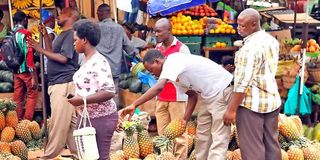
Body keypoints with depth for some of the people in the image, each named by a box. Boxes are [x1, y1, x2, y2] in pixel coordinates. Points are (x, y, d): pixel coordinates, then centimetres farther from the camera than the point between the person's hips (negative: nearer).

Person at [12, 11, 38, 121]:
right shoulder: (26, 33, -11)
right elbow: (29, 55, -17)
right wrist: (33, 77, -18)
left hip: (16, 71, 6)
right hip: (27, 70, -6)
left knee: (18, 97, 11)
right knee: (32, 95, 5)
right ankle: (27, 121, 3)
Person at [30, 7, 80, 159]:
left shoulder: (71, 33, -9)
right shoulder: (63, 34, 21)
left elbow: (63, 58, -17)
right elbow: (53, 55, 20)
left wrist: (42, 50, -11)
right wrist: (46, 36, 17)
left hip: (64, 84, -10)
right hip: (58, 84, 10)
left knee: (58, 122, -4)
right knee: (70, 122, 10)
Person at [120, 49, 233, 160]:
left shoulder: (172, 62, -19)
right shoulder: (176, 71, 10)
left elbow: (159, 87, -34)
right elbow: (192, 94, 12)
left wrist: (134, 105, -34)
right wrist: (185, 118, 2)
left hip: (221, 90, -10)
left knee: (218, 138, -10)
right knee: (202, 135, 15)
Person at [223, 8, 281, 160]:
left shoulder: (250, 47, -19)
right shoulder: (272, 40, 8)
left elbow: (243, 82, -22)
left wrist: (231, 109, -18)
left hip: (252, 103, -9)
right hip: (272, 99, 9)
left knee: (252, 147, 0)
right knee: (271, 144, 14)